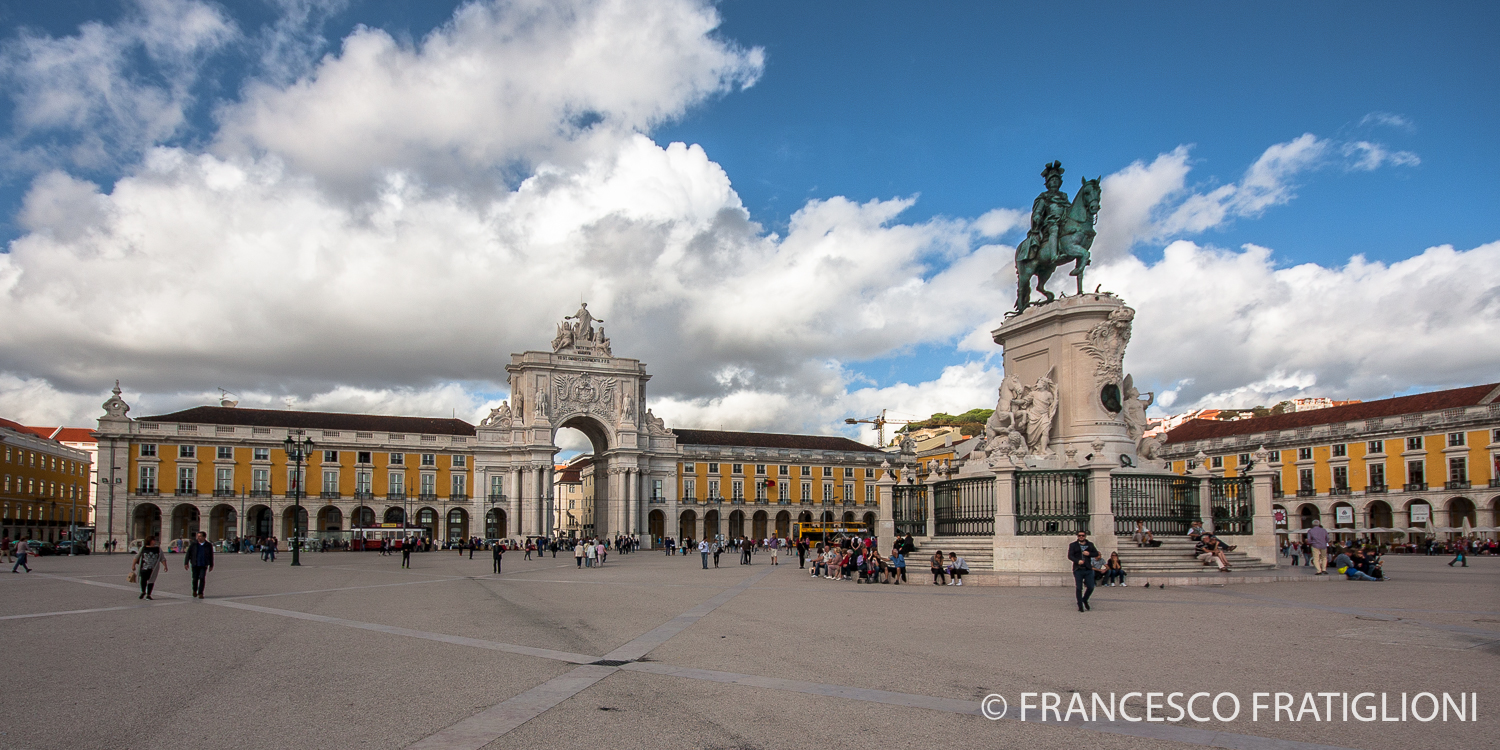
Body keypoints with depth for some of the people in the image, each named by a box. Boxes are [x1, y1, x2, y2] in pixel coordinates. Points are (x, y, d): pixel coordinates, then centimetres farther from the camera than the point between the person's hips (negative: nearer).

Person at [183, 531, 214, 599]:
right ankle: (194, 590, 31)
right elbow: (188, 554, 2)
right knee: (195, 579, 5)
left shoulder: (209, 545, 2)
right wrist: (186, 563, -4)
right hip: (195, 565, 1)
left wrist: (211, 565, 12)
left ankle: (200, 593, -4)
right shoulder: (193, 545, 0)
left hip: (204, 565, -1)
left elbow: (211, 556, 10)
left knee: (202, 578, -10)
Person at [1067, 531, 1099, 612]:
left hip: (1088, 569, 2)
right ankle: (1080, 605, 9)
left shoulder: (1090, 544, 14)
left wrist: (1089, 554, -8)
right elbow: (1070, 556, -5)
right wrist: (1077, 561, -23)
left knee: (1091, 587, 0)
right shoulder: (1073, 545, 5)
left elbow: (1096, 553, 12)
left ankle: (1085, 600, 27)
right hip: (1078, 569, -2)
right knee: (1079, 588, -1)